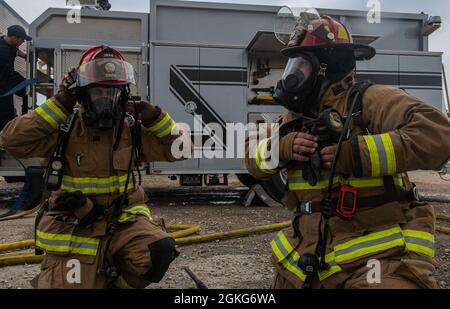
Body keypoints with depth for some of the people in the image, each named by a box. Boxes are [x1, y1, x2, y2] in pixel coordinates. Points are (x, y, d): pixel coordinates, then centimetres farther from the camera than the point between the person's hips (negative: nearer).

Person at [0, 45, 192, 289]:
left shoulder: (132, 129, 1)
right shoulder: (65, 128, -7)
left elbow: (180, 148, 3)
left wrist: (154, 117, -11)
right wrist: (59, 106, -19)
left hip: (123, 219, 2)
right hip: (73, 228, -2)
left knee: (160, 249, -25)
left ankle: (115, 282, 4)